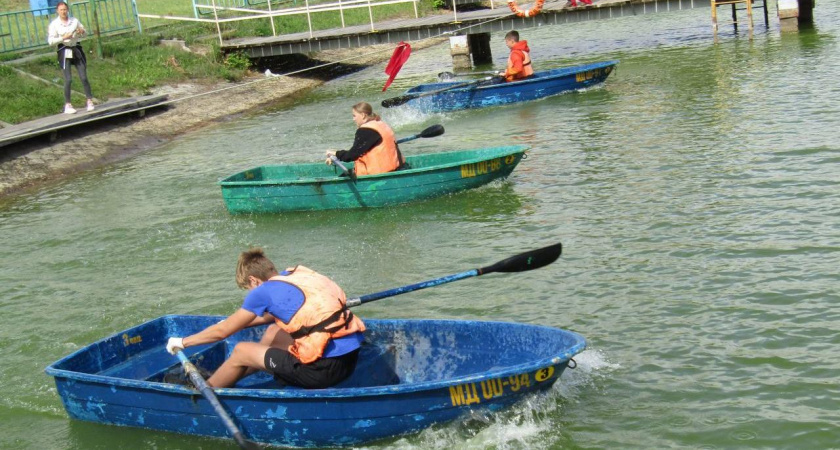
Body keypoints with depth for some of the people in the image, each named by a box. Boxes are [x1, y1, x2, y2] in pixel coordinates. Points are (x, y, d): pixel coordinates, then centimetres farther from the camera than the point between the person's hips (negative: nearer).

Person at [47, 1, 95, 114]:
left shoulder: (74, 21, 4)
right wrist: (63, 37, -20)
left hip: (76, 50, 3)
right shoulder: (54, 24, -5)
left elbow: (83, 32, 17)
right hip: (64, 52, -3)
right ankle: (67, 105, 2)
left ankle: (90, 101, 6)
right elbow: (51, 41, -9)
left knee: (84, 77, -1)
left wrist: (81, 31, -7)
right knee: (68, 79, -5)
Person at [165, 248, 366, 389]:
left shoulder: (264, 291, -5)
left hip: (325, 368, -8)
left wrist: (182, 342, 20)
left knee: (241, 351, 11)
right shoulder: (295, 273, 14)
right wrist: (237, 323, 45)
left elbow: (222, 332, 6)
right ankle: (224, 378, 42)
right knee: (273, 333, 29)